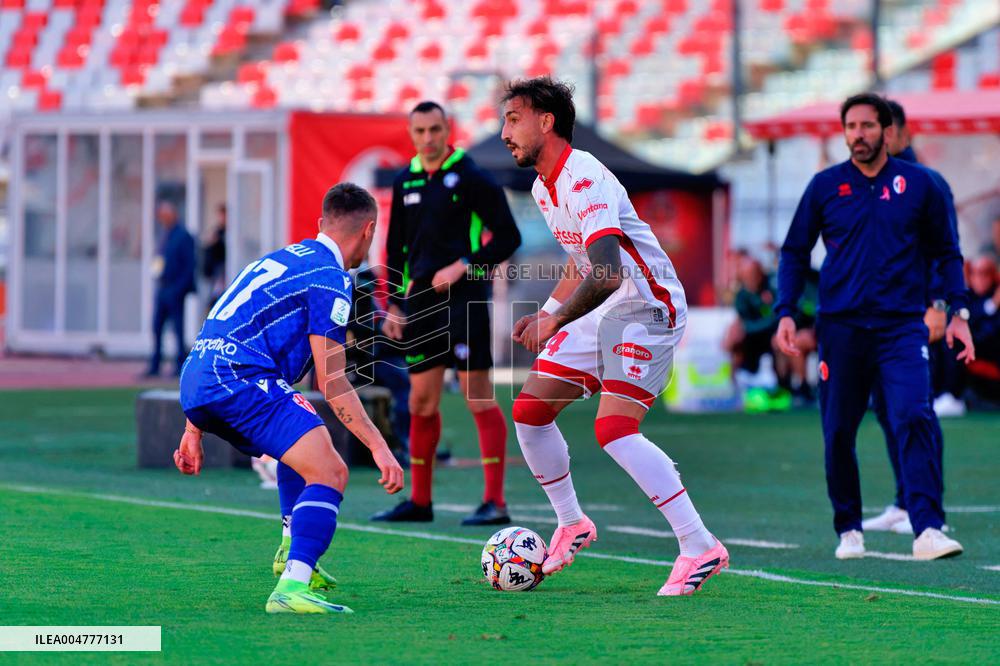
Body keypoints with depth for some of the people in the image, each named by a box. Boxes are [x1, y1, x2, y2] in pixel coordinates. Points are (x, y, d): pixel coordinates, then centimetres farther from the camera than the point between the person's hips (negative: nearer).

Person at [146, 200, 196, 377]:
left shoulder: (183, 236, -10)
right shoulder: (164, 234, 14)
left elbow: (190, 264, -13)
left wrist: (179, 288, -17)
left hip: (175, 290, -8)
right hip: (162, 288, 8)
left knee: (178, 328, -3)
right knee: (157, 327, 7)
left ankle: (181, 366, 3)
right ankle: (154, 366, 11)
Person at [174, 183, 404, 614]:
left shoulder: (280, 259, 26)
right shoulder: (330, 278, -1)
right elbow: (331, 383, -8)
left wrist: (194, 431, 34)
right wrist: (379, 448, -8)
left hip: (194, 384, 10)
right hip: (239, 380, -10)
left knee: (304, 444, 34)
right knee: (329, 473, -15)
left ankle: (292, 552, 29)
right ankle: (292, 588, -32)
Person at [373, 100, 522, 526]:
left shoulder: (471, 178, -5)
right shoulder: (405, 182, 13)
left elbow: (508, 236, -6)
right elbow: (396, 247, 21)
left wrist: (462, 266, -14)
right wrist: (394, 303, 14)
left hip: (463, 295, -6)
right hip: (421, 299, 6)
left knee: (477, 395, -9)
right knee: (421, 400, 8)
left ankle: (495, 502, -9)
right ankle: (419, 501, 16)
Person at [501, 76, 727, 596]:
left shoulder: (584, 179, -21)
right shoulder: (543, 188, 11)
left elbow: (607, 274, -31)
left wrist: (555, 322, -22)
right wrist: (546, 311, 13)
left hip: (648, 310, -10)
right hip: (604, 314, 10)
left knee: (614, 430, -23)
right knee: (529, 410, 7)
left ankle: (700, 548, -20)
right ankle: (572, 526, 23)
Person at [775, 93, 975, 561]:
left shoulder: (918, 184, 6)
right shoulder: (825, 187, 6)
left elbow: (946, 252, 13)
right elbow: (795, 252, 12)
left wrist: (959, 311, 3)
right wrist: (785, 312, 0)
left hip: (902, 326, -1)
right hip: (841, 326, 2)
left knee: (913, 419, -17)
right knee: (838, 433, 4)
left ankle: (928, 530, -22)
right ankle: (848, 530, 19)